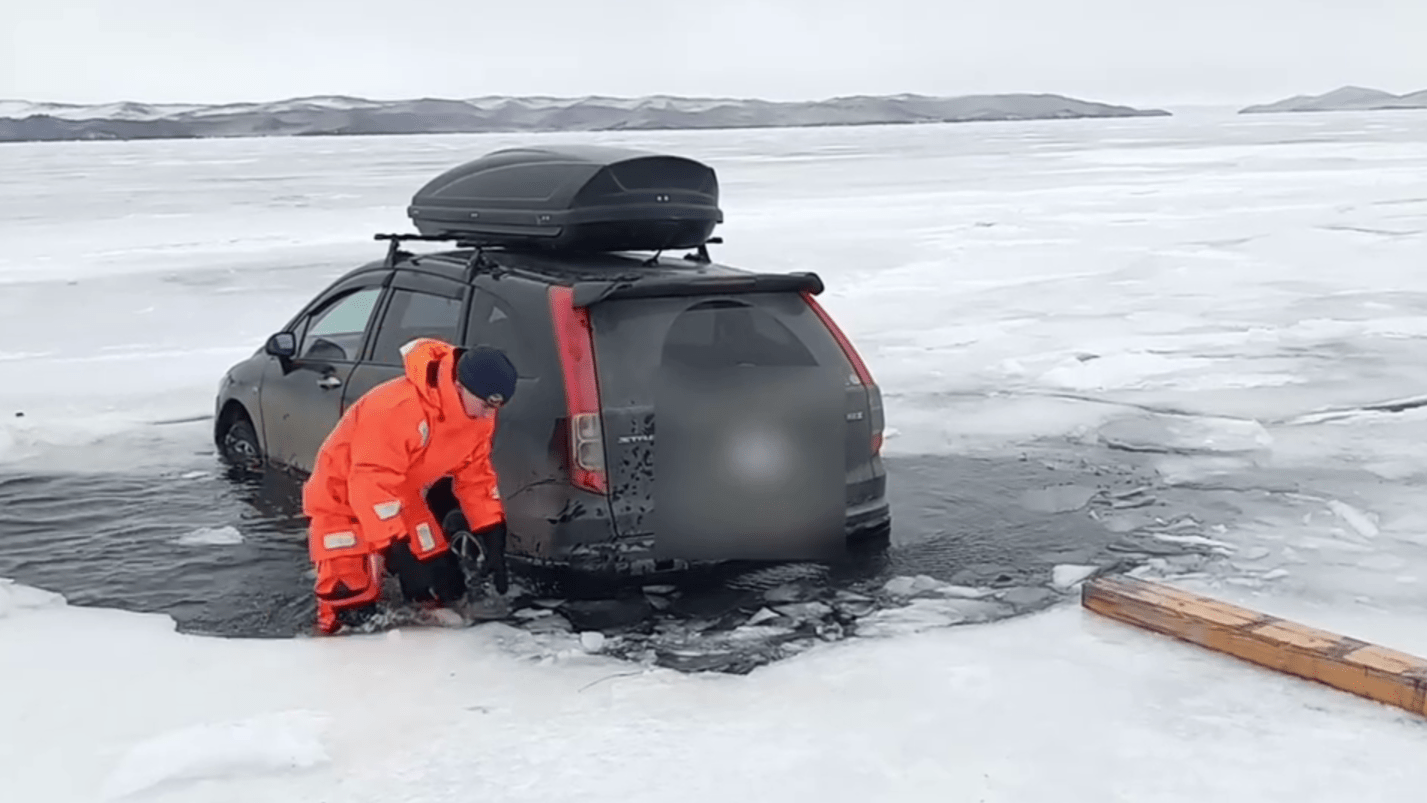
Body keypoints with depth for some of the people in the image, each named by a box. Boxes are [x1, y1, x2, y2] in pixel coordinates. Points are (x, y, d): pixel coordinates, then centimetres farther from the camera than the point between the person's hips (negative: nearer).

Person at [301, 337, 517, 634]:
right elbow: (370, 485, -40)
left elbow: (475, 474, -1)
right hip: (343, 497, -7)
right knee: (349, 611, -14)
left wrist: (492, 533, -6)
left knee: (445, 589, 4)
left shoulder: (478, 413, -14)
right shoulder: (398, 408, -40)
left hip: (402, 499, 7)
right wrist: (398, 548, -41)